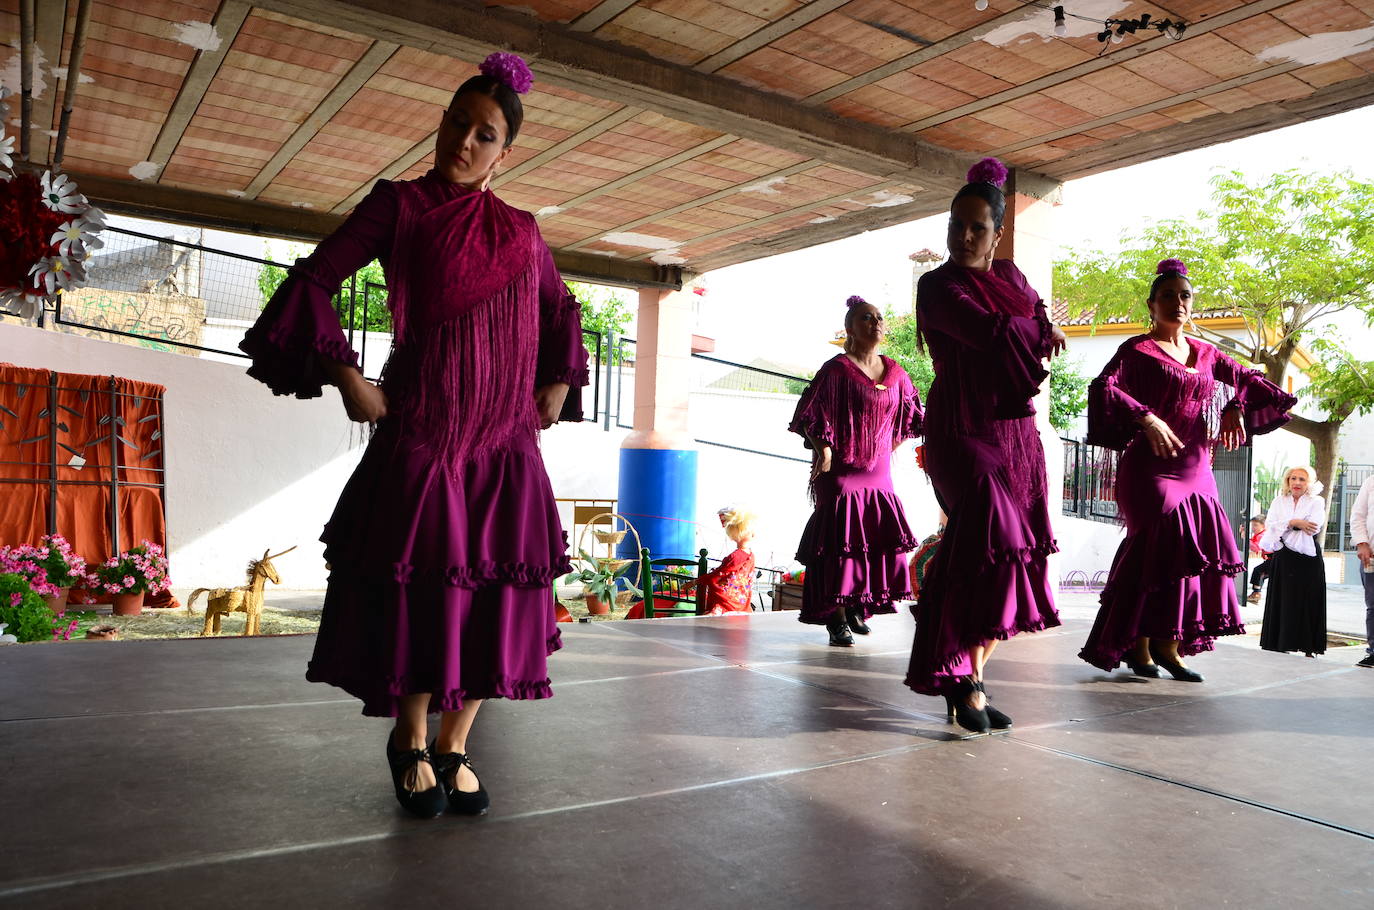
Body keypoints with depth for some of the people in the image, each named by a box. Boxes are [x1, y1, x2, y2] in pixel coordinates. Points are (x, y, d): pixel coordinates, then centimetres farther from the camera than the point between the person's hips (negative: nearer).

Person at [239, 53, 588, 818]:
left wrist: (557, 387, 15)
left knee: (498, 592, 2)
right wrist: (348, 380, -7)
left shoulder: (520, 230, 13)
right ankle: (411, 744, 22)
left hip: (505, 445, 4)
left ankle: (454, 748, 18)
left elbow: (562, 312, 28)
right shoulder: (401, 204, 3)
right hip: (421, 433, -3)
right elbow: (315, 281, 0)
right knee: (422, 588, 1)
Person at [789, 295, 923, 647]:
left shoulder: (895, 372, 10)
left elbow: (910, 415, 22)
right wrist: (823, 448, -20)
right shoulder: (837, 369, -7)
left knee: (878, 536, 5)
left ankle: (858, 608, 20)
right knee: (840, 537, -6)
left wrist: (889, 451, 17)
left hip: (878, 470, 6)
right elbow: (811, 414, -10)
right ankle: (837, 618, 0)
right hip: (840, 469, -6)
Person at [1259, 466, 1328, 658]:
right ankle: (1281, 642, 5)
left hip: (1308, 559, -3)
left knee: (1307, 601, -3)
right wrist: (1294, 523, -15)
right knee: (1282, 600, 1)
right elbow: (1270, 525, -2)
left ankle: (1308, 646, 1)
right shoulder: (1279, 501, 14)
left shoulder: (1316, 502, 5)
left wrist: (1282, 527, -7)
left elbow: (1312, 528, -11)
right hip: (1283, 560, 3)